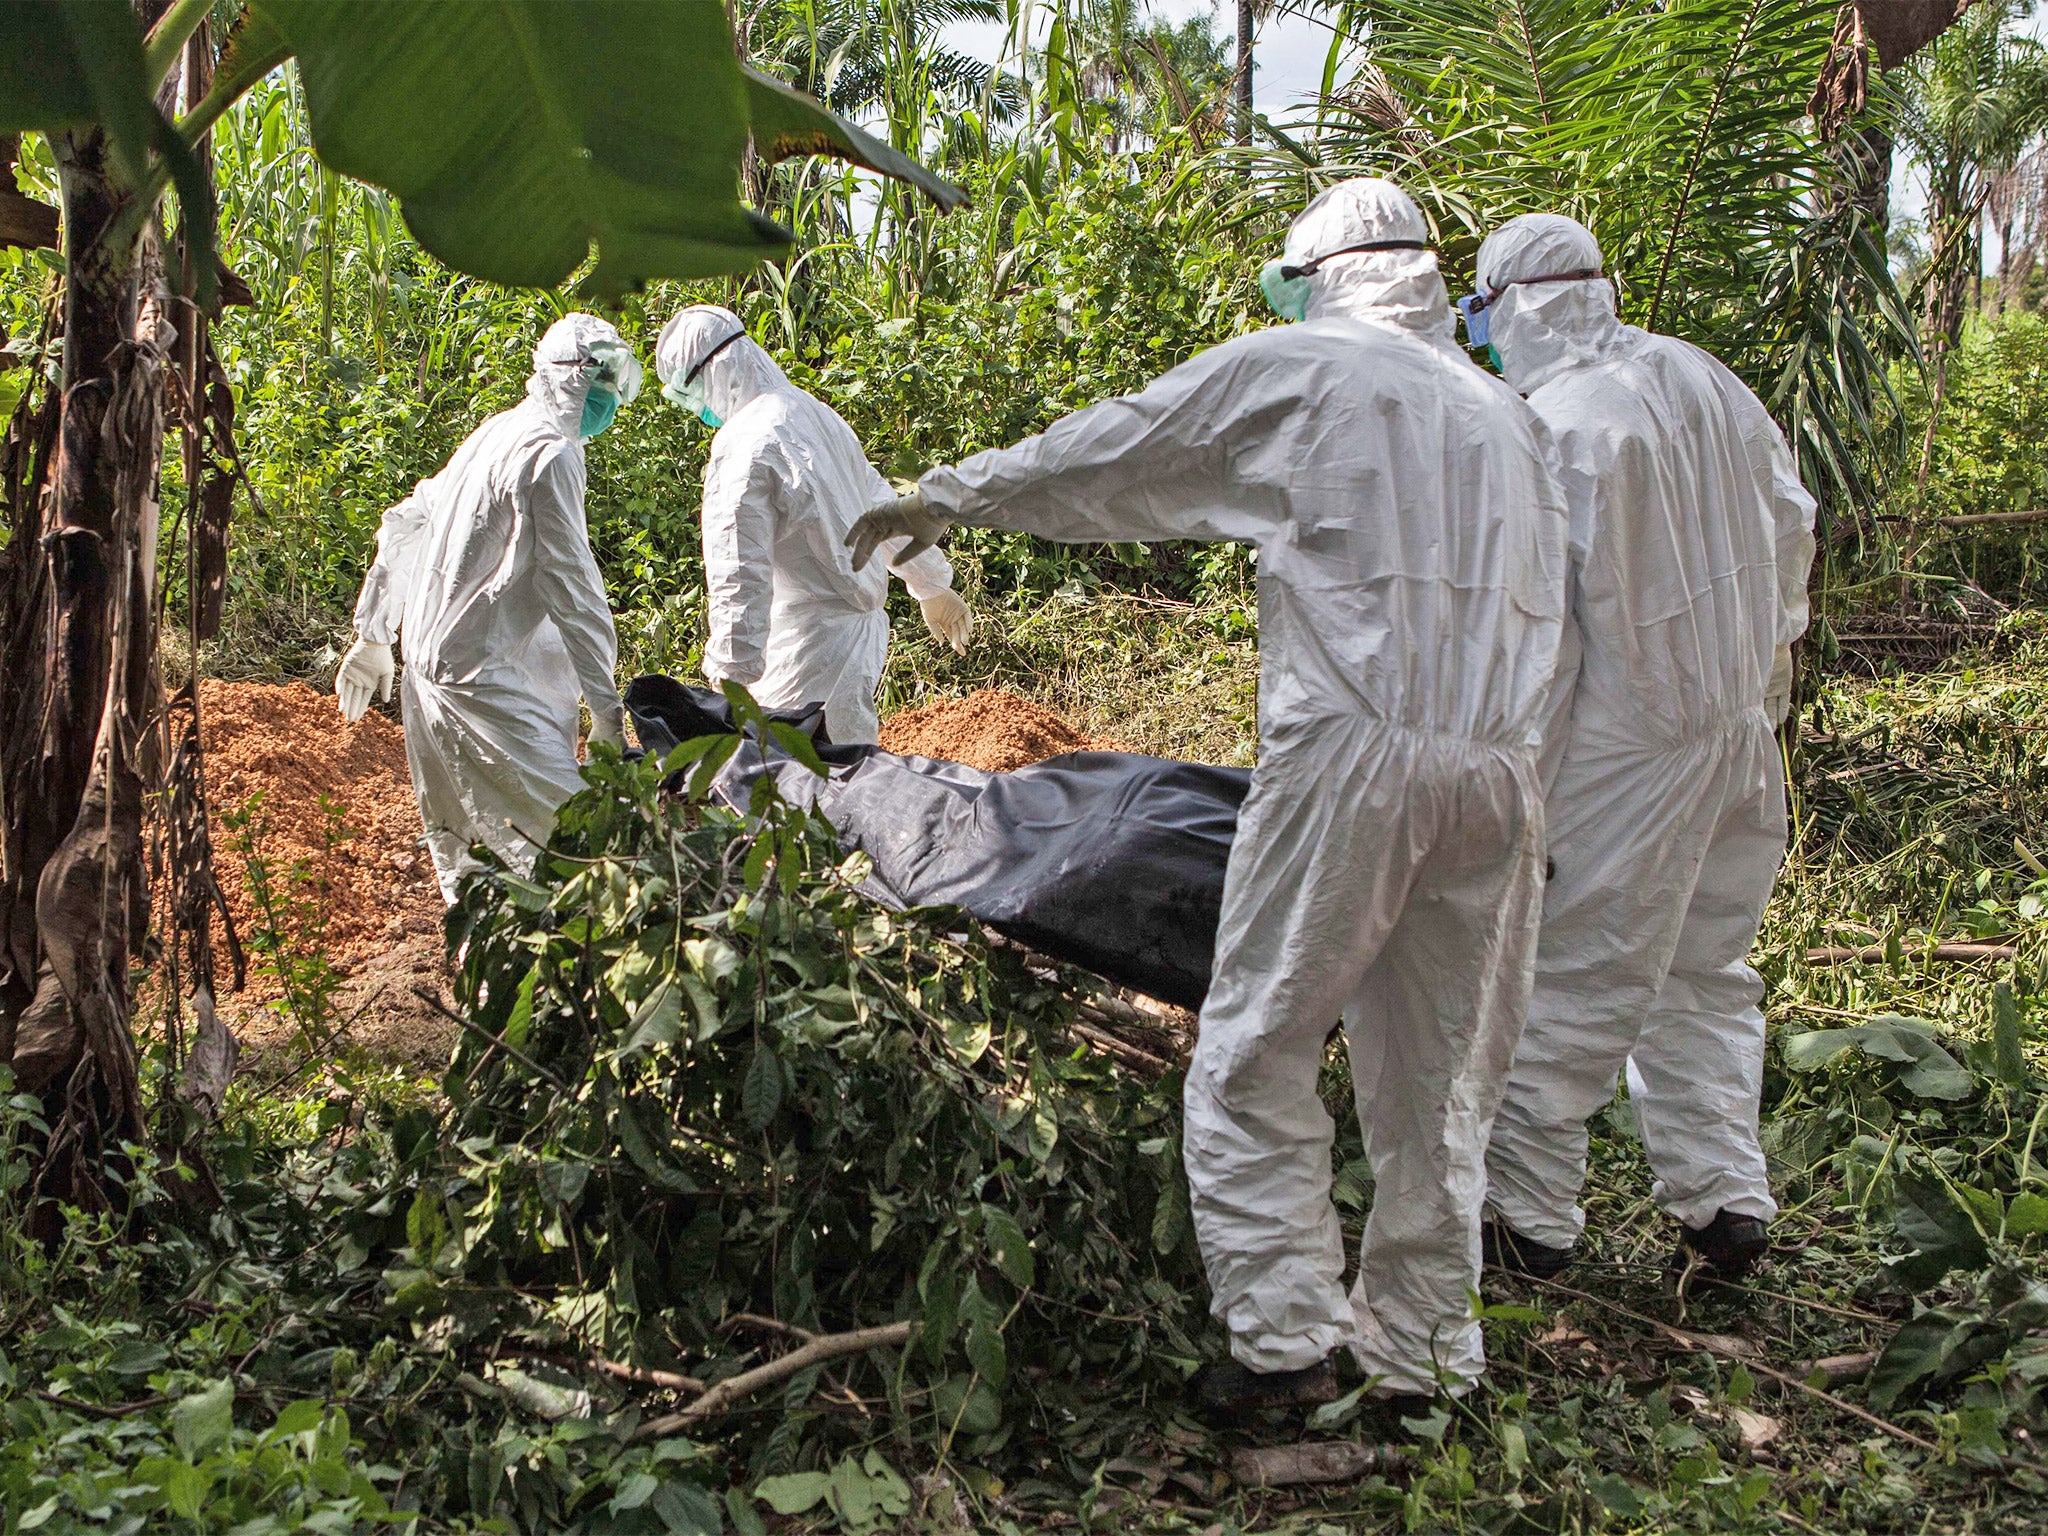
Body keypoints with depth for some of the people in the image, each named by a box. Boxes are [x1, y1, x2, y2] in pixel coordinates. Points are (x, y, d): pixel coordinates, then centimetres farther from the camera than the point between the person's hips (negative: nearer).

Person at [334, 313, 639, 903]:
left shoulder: (493, 435, 17)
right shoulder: (550, 452, -12)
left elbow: (403, 527, 24)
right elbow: (569, 585, -15)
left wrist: (373, 636, 31)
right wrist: (606, 704, -12)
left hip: (430, 665, 10)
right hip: (480, 678, -10)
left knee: (461, 843, 15)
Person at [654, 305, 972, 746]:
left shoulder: (744, 446, -17)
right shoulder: (815, 413, 11)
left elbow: (739, 575, -22)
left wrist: (729, 677, -21)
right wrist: (934, 587, 36)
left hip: (809, 648, -9)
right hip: (863, 626, 9)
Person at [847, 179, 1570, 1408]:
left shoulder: (1292, 370, 5)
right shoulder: (1506, 413, 21)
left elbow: (1106, 454, 11)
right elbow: (1543, 604, 20)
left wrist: (951, 496, 23)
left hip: (1352, 757, -6)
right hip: (1500, 771, 6)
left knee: (1257, 1055, 3)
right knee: (1439, 1077, 12)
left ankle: (1287, 1333, 1)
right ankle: (1423, 1347, 19)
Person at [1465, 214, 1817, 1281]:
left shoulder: (1546, 429, -17)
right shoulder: (1706, 380, 6)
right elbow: (1791, 525, 15)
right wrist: (1764, 673, 24)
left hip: (1625, 742, -7)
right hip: (1739, 720, 8)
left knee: (1569, 983, 3)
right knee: (1704, 971, 18)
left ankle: (1526, 1214, 13)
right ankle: (1725, 1201, 21)